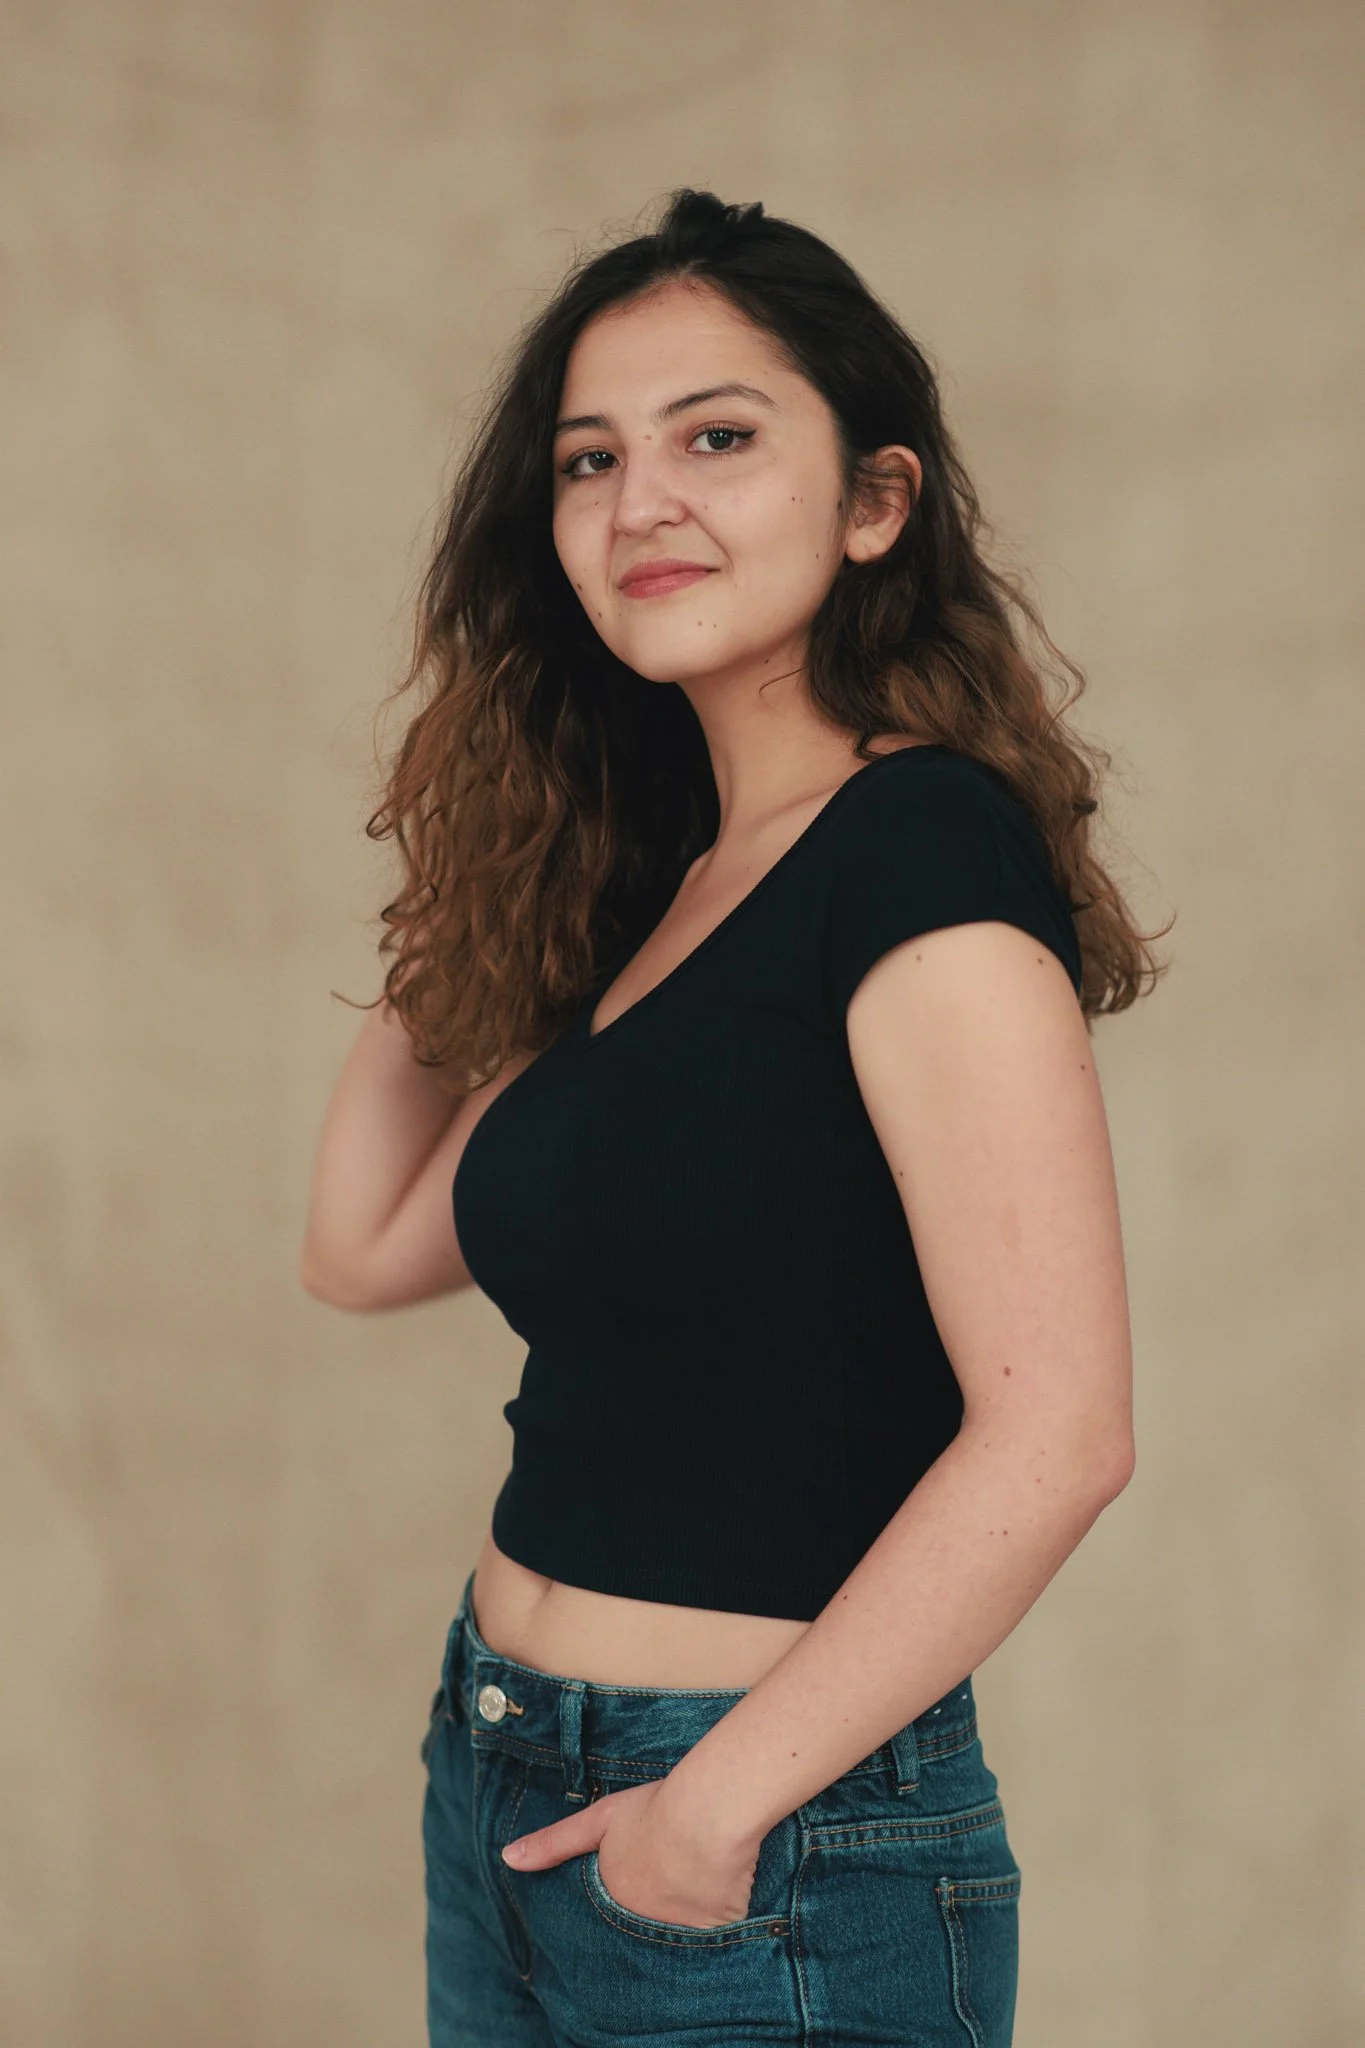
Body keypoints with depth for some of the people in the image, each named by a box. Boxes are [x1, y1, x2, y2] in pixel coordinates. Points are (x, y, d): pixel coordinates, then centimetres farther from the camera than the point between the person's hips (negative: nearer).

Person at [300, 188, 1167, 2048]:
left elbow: (1054, 1431, -24)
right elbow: (366, 1244, 17)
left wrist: (720, 1802, -18)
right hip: (510, 1810, 8)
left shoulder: (925, 849, -16)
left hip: (774, 1865, -8)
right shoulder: (647, 884, 9)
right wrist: (458, 903, 13)